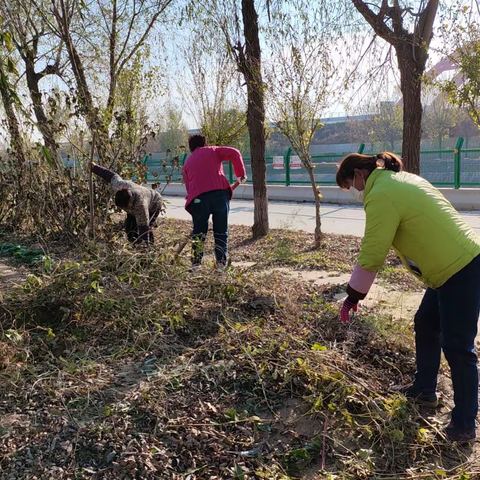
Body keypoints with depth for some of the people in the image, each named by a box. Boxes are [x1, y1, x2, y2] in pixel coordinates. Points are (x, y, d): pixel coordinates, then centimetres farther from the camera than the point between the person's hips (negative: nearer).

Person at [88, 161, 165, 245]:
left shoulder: (140, 205, -47)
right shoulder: (118, 185, -32)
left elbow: (143, 227, -43)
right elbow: (112, 176, -9)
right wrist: (95, 167, 2)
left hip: (153, 206, -7)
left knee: (146, 229, -23)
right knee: (129, 229, -3)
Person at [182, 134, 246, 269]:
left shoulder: (187, 163, 23)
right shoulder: (212, 151, 16)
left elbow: (188, 186, 21)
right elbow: (234, 153, 3)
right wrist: (241, 173, 10)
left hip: (198, 197, 2)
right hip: (220, 193, -1)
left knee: (199, 231, 14)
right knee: (221, 231, 8)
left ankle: (196, 263, 11)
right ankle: (221, 263, 6)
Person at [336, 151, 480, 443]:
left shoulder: (381, 195, -19)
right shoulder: (400, 180, 13)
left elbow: (371, 255, -18)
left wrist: (353, 296, -5)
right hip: (453, 265, 11)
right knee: (426, 326, 21)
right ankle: (425, 390, 37)